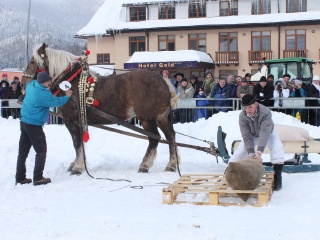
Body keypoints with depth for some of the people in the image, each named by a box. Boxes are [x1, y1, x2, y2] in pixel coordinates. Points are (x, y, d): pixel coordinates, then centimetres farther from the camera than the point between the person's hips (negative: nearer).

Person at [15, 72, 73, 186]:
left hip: (24, 122, 8)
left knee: (23, 151, 12)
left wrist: (47, 88, 10)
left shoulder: (31, 85, -1)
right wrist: (67, 96, 6)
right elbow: (58, 102, -12)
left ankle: (20, 178, 17)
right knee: (41, 151, 3)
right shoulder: (44, 94, -23)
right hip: (34, 125, -8)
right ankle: (38, 178, 1)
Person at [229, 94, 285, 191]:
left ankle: (277, 179, -15)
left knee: (277, 150, -25)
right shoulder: (242, 116, -30)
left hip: (267, 134, -2)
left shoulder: (265, 112, -39)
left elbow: (264, 133, -44)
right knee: (240, 151, -8)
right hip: (252, 135, 2)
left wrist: (259, 152, -51)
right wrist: (251, 153, -37)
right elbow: (246, 136, -28)